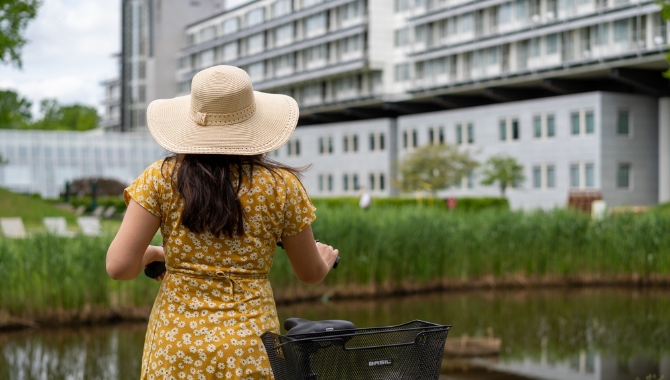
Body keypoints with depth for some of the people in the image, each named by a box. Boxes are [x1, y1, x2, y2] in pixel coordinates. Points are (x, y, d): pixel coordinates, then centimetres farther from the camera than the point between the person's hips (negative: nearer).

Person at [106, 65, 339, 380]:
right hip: (249, 353, 0)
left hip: (175, 348, 1)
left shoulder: (161, 179, -3)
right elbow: (309, 273, 9)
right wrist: (324, 258, 32)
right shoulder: (281, 186, -2)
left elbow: (119, 266, -7)